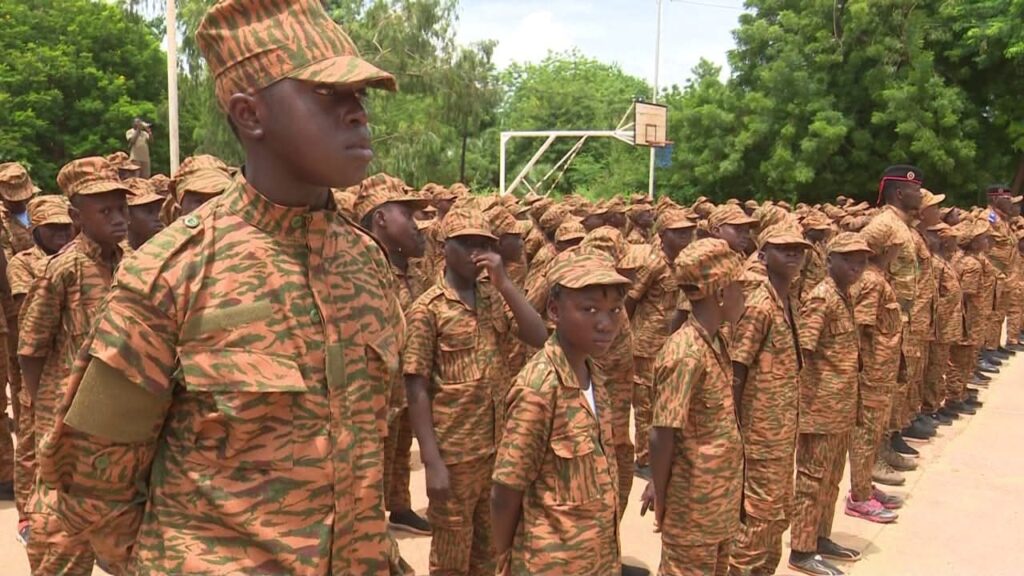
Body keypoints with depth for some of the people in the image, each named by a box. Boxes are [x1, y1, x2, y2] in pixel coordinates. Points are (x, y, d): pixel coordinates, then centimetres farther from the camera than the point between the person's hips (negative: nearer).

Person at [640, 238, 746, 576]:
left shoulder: (716, 342, 3)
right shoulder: (686, 353, -26)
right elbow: (662, 435, -22)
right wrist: (661, 495, -11)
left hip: (721, 495, 8)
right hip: (694, 501, -8)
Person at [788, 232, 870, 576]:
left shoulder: (845, 295, 11)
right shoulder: (822, 298, -16)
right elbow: (802, 352, -22)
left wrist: (848, 401, 15)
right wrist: (809, 402, -21)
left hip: (842, 408, 9)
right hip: (821, 406, -9)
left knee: (832, 478, 18)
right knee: (813, 478, 0)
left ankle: (820, 538, 32)